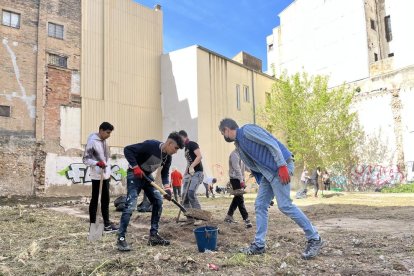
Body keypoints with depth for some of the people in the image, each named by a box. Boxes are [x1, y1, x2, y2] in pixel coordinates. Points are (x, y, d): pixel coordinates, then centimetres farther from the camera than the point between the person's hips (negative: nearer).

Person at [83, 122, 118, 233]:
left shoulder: (104, 141, 12)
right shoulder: (92, 141, -14)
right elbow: (85, 159, -15)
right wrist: (97, 163, -31)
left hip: (105, 175, 9)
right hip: (97, 176, -8)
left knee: (105, 200, 13)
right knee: (95, 200, 0)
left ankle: (106, 224, 22)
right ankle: (92, 225, 9)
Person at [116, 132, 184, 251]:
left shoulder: (168, 157, -5)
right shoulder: (150, 145, -28)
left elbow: (165, 174, 3)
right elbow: (127, 149, -26)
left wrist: (167, 188, -14)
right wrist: (135, 167, -30)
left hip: (147, 176, 8)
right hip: (135, 175, -8)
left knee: (158, 201, 4)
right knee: (130, 205, -17)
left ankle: (154, 235, 12)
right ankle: (121, 239, -8)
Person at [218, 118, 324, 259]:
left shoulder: (247, 130, -10)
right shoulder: (239, 143, 19)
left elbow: (272, 143, -18)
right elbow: (254, 165, 18)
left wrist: (282, 166, -23)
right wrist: (260, 182, 12)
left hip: (280, 167, -10)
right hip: (268, 171, 10)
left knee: (285, 205, -11)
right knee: (260, 206, 6)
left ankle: (314, 239, 1)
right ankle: (259, 245, 12)